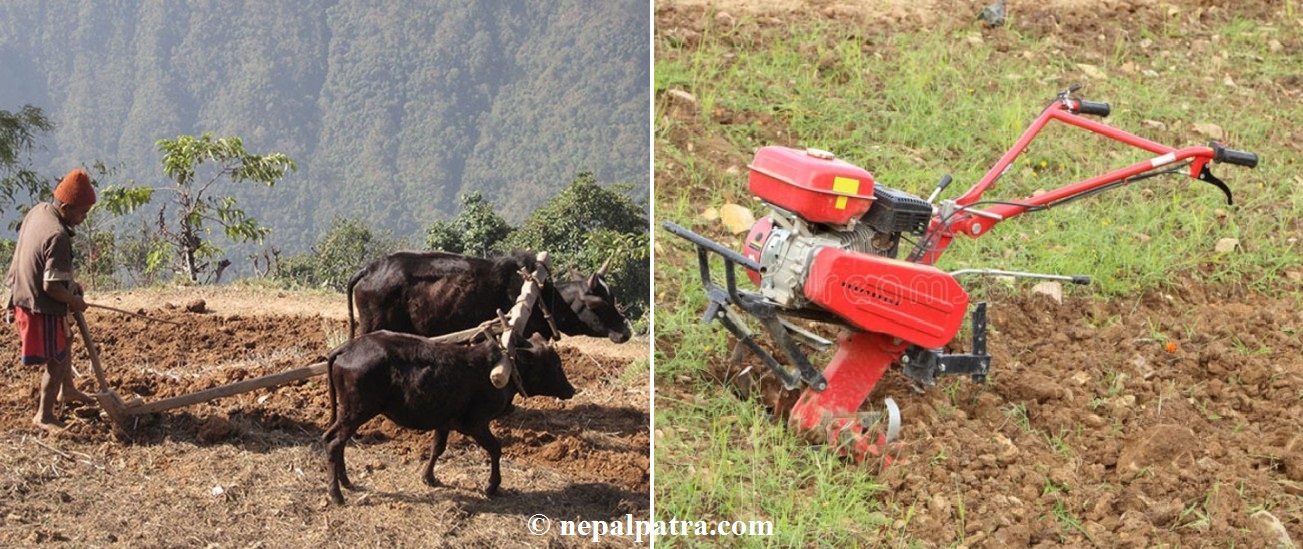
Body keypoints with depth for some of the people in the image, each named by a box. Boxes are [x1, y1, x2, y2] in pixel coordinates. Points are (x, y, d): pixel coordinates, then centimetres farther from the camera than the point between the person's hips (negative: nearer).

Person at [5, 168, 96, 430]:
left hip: (23, 295, 10)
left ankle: (67, 390, 49)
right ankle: (44, 416, 19)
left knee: (64, 343, 29)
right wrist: (74, 301, -10)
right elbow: (51, 287, -28)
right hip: (41, 308, -10)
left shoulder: (39, 210, -1)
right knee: (57, 360, 6)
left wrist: (70, 285, 13)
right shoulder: (58, 237, -30)